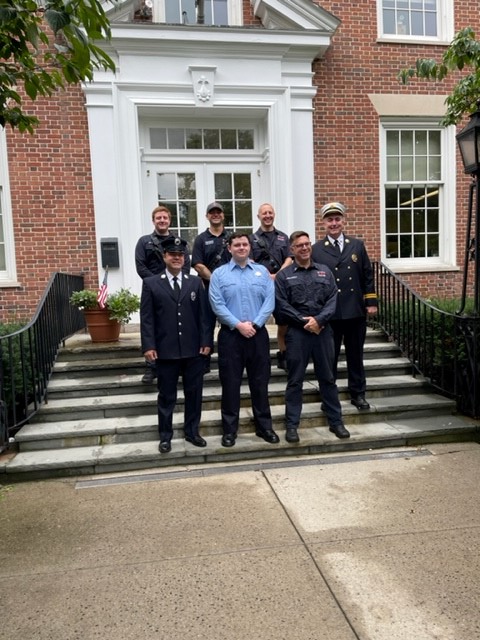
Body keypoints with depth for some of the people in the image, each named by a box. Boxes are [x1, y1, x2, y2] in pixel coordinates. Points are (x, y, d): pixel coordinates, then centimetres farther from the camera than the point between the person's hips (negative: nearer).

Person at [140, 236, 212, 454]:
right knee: (166, 396, 8)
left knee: (194, 393, 11)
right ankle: (165, 436, 22)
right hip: (165, 351, -2)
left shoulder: (195, 282, 9)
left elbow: (203, 314, 5)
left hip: (193, 350, 2)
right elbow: (146, 318, -2)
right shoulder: (151, 283, 3)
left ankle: (192, 432, 27)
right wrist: (148, 346, -9)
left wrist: (206, 341, -2)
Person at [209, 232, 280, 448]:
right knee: (230, 383, 4)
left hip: (258, 334, 2)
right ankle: (229, 429, 16)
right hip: (230, 335, -1)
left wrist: (254, 324, -12)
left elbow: (269, 301, 0)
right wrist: (238, 325, -14)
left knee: (260, 381, 9)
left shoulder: (262, 271, 8)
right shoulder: (219, 274, 2)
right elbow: (217, 305, -7)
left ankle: (264, 426, 22)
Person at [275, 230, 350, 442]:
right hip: (297, 332, -2)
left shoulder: (325, 271, 10)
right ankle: (291, 425, 13)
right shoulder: (283, 275, 2)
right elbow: (281, 305, -6)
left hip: (323, 330, 3)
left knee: (328, 378, 11)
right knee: (295, 381, 4)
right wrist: (304, 321, -13)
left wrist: (318, 319, -13)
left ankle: (336, 421, 23)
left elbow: (332, 300, 2)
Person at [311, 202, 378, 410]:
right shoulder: (316, 249, 1)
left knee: (356, 355, 12)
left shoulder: (357, 245, 9)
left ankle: (358, 394, 24)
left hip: (356, 312, 2)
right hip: (329, 313, -2)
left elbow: (367, 276, 9)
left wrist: (371, 302, 3)